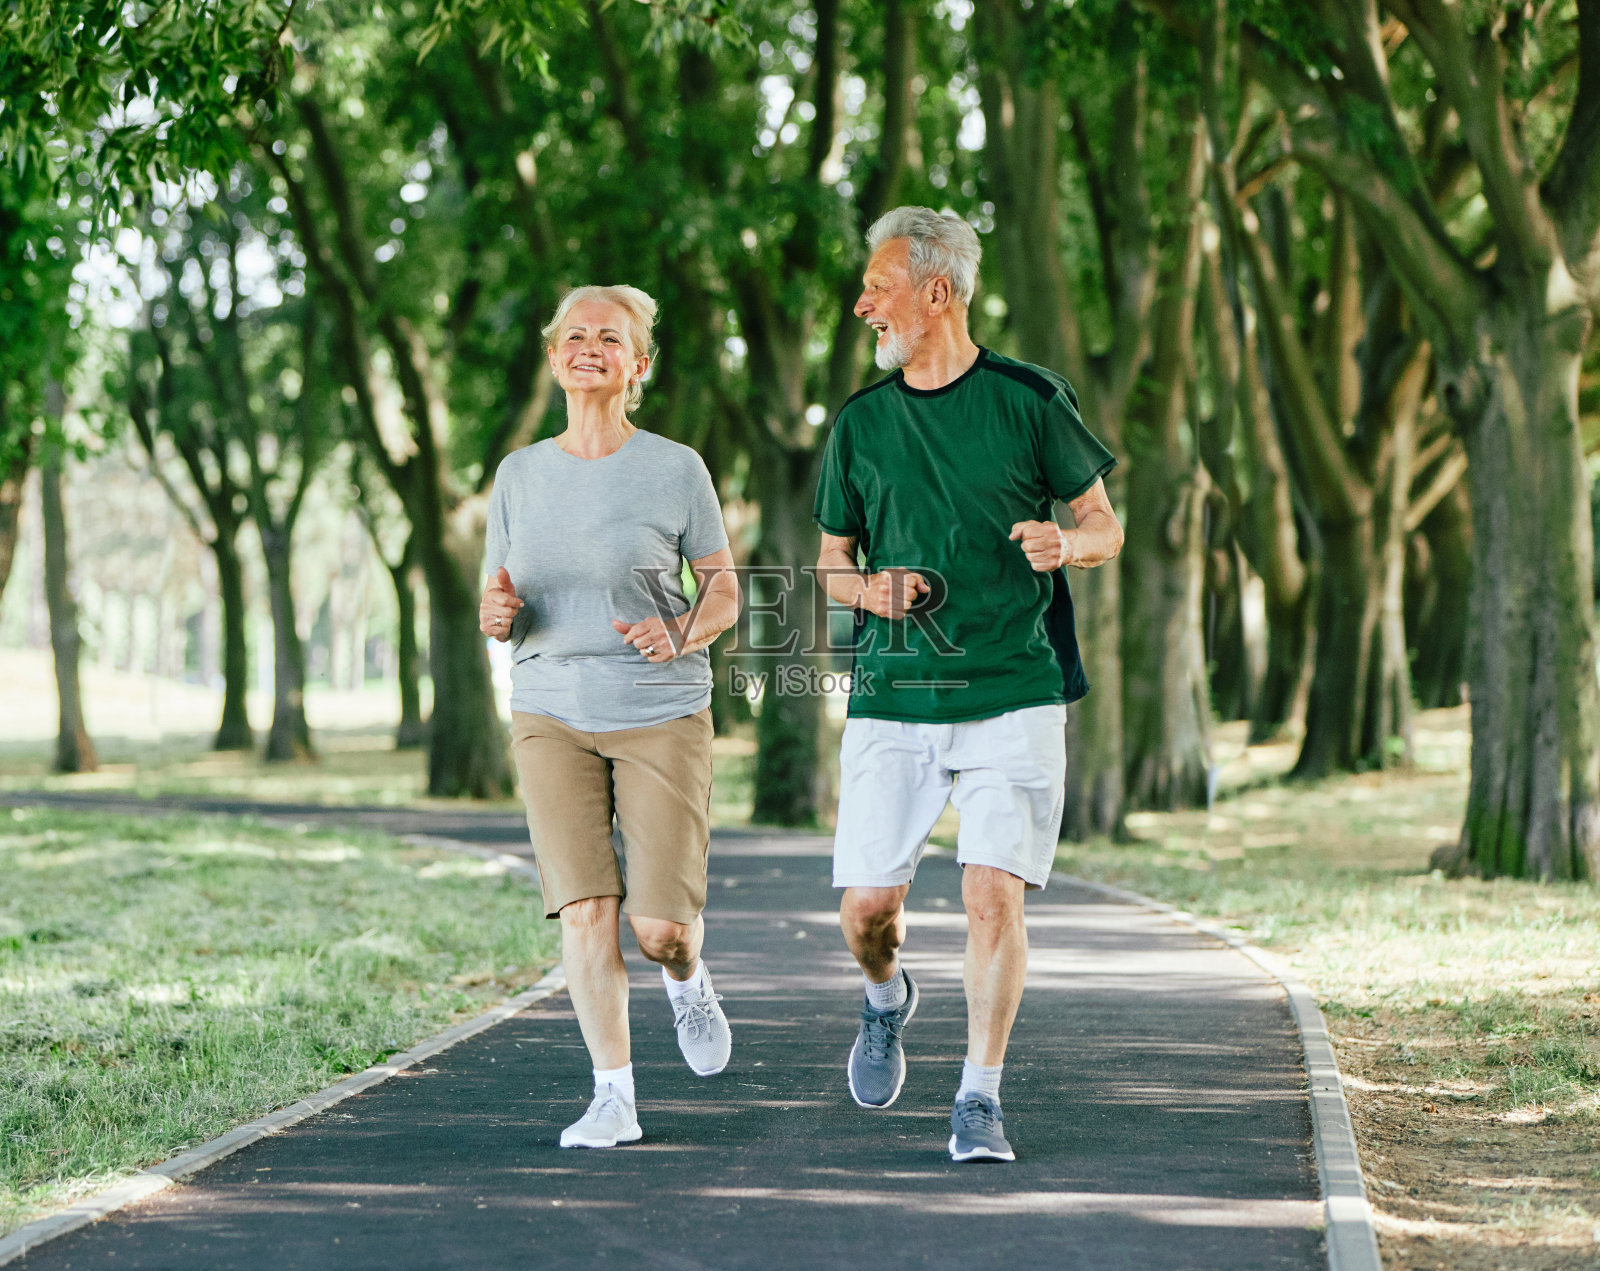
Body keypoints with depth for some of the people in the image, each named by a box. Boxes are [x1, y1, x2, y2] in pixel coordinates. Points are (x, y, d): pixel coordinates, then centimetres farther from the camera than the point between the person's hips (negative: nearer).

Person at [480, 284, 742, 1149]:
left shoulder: (674, 470, -1)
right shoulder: (519, 475, 8)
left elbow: (725, 591, 4)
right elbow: (498, 610, 13)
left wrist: (681, 636, -17)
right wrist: (496, 615, -11)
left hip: (662, 715, -2)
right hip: (551, 716, 2)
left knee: (659, 923, -7)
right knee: (585, 907, -9)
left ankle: (686, 979, 29)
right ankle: (613, 1099, -1)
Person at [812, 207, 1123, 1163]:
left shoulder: (1030, 401, 1)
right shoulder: (862, 422, 10)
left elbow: (1106, 526, 9)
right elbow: (832, 561, 17)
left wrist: (1067, 544, -14)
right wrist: (868, 588, -6)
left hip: (1015, 696, -3)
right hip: (893, 698, 3)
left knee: (995, 892, -12)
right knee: (867, 904, -1)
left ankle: (980, 1101, 0)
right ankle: (887, 1001, 33)